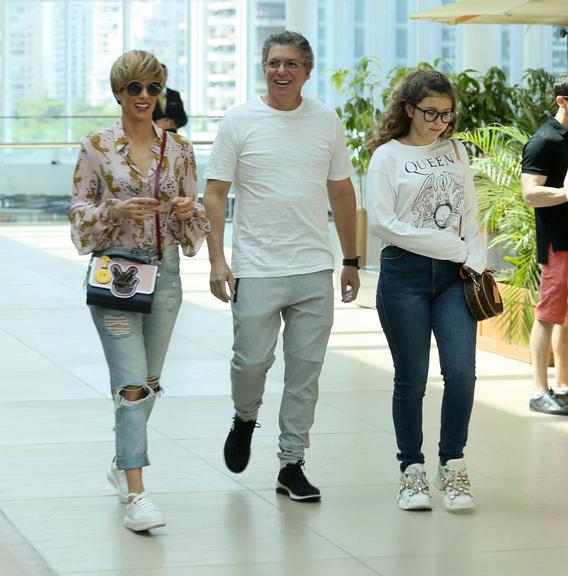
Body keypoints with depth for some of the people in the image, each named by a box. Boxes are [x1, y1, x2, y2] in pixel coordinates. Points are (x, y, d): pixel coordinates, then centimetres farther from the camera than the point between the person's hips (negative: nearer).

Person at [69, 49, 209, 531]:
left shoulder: (179, 149, 7)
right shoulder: (97, 149, -3)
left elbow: (193, 215, 13)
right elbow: (79, 213, -1)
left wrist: (188, 210, -9)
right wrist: (118, 210, -19)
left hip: (165, 271, 4)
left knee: (149, 380, 14)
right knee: (132, 383, -13)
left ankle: (124, 463, 36)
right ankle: (136, 494, -16)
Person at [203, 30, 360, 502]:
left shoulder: (326, 121, 7)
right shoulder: (240, 122, -1)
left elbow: (342, 192, 14)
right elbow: (216, 194, -1)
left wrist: (351, 261, 13)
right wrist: (217, 259, -11)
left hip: (314, 270, 3)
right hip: (257, 269, -2)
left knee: (306, 371, 4)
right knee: (252, 360, -3)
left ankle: (292, 464, 14)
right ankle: (245, 420, 29)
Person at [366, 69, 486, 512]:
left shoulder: (455, 151, 13)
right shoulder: (388, 155, -1)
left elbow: (470, 214, 13)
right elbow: (383, 222, -9)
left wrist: (476, 264, -3)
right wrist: (454, 248, -10)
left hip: (454, 276, 3)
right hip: (404, 275, -3)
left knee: (461, 372, -8)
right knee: (411, 378, 2)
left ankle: (453, 465, 6)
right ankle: (412, 471, 13)